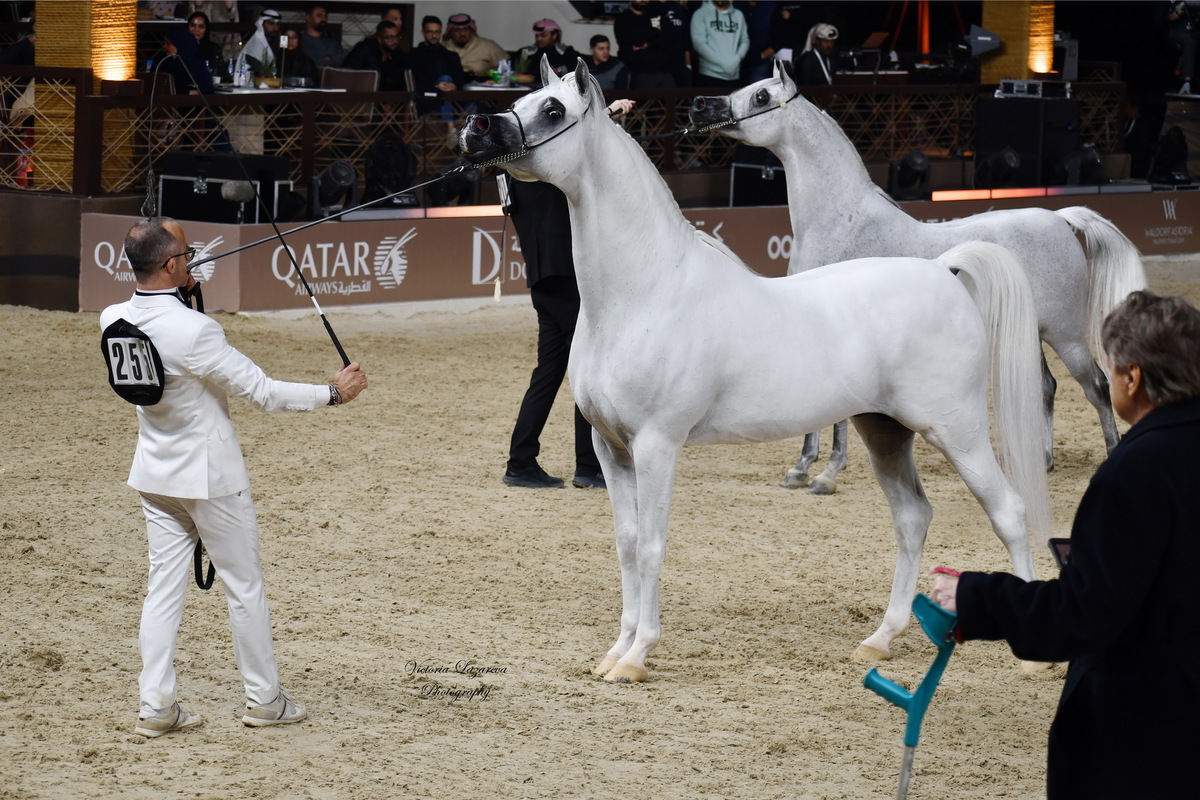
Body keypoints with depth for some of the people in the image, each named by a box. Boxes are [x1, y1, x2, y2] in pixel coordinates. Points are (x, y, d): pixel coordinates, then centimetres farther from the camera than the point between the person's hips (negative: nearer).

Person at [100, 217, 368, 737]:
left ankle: (155, 705, 8)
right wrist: (333, 393, -11)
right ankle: (263, 699, 19)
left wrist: (174, 290, 18)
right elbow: (262, 392, -21)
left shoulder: (113, 321, -7)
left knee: (163, 586, 10)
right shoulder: (193, 331, -26)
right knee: (244, 586, 9)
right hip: (210, 477, -6)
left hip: (155, 474, 6)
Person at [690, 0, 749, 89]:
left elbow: (745, 41, 13)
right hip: (710, 74, -3)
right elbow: (699, 43, -7)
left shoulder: (738, 15, 14)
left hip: (733, 76, 4)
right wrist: (722, 62, -14)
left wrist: (736, 59, -8)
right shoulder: (701, 14, 1)